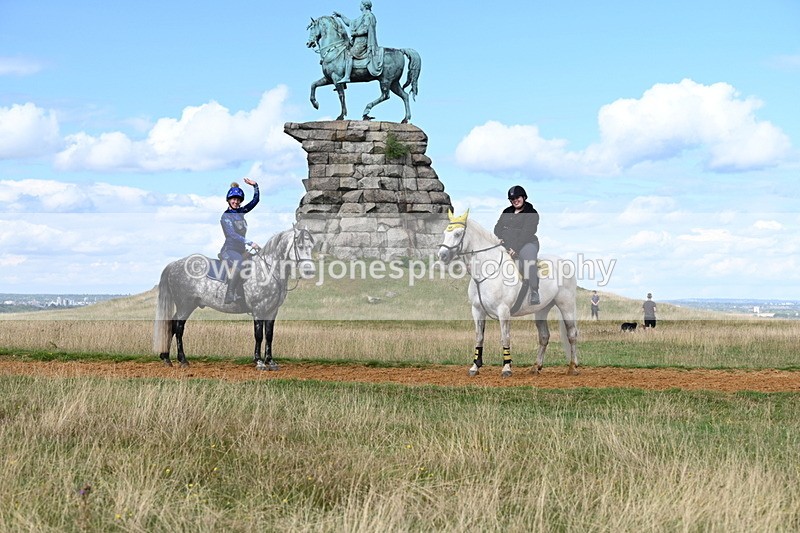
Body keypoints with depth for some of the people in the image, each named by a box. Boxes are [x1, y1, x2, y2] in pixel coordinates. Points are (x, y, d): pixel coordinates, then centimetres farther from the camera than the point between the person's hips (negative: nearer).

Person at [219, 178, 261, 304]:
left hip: (241, 250, 8)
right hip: (229, 250, -8)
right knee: (238, 260, -38)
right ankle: (231, 294, -41)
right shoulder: (225, 216, -6)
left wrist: (255, 186, 3)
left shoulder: (241, 212, 15)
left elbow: (255, 200, 20)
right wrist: (250, 243, -27)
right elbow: (232, 234, -19)